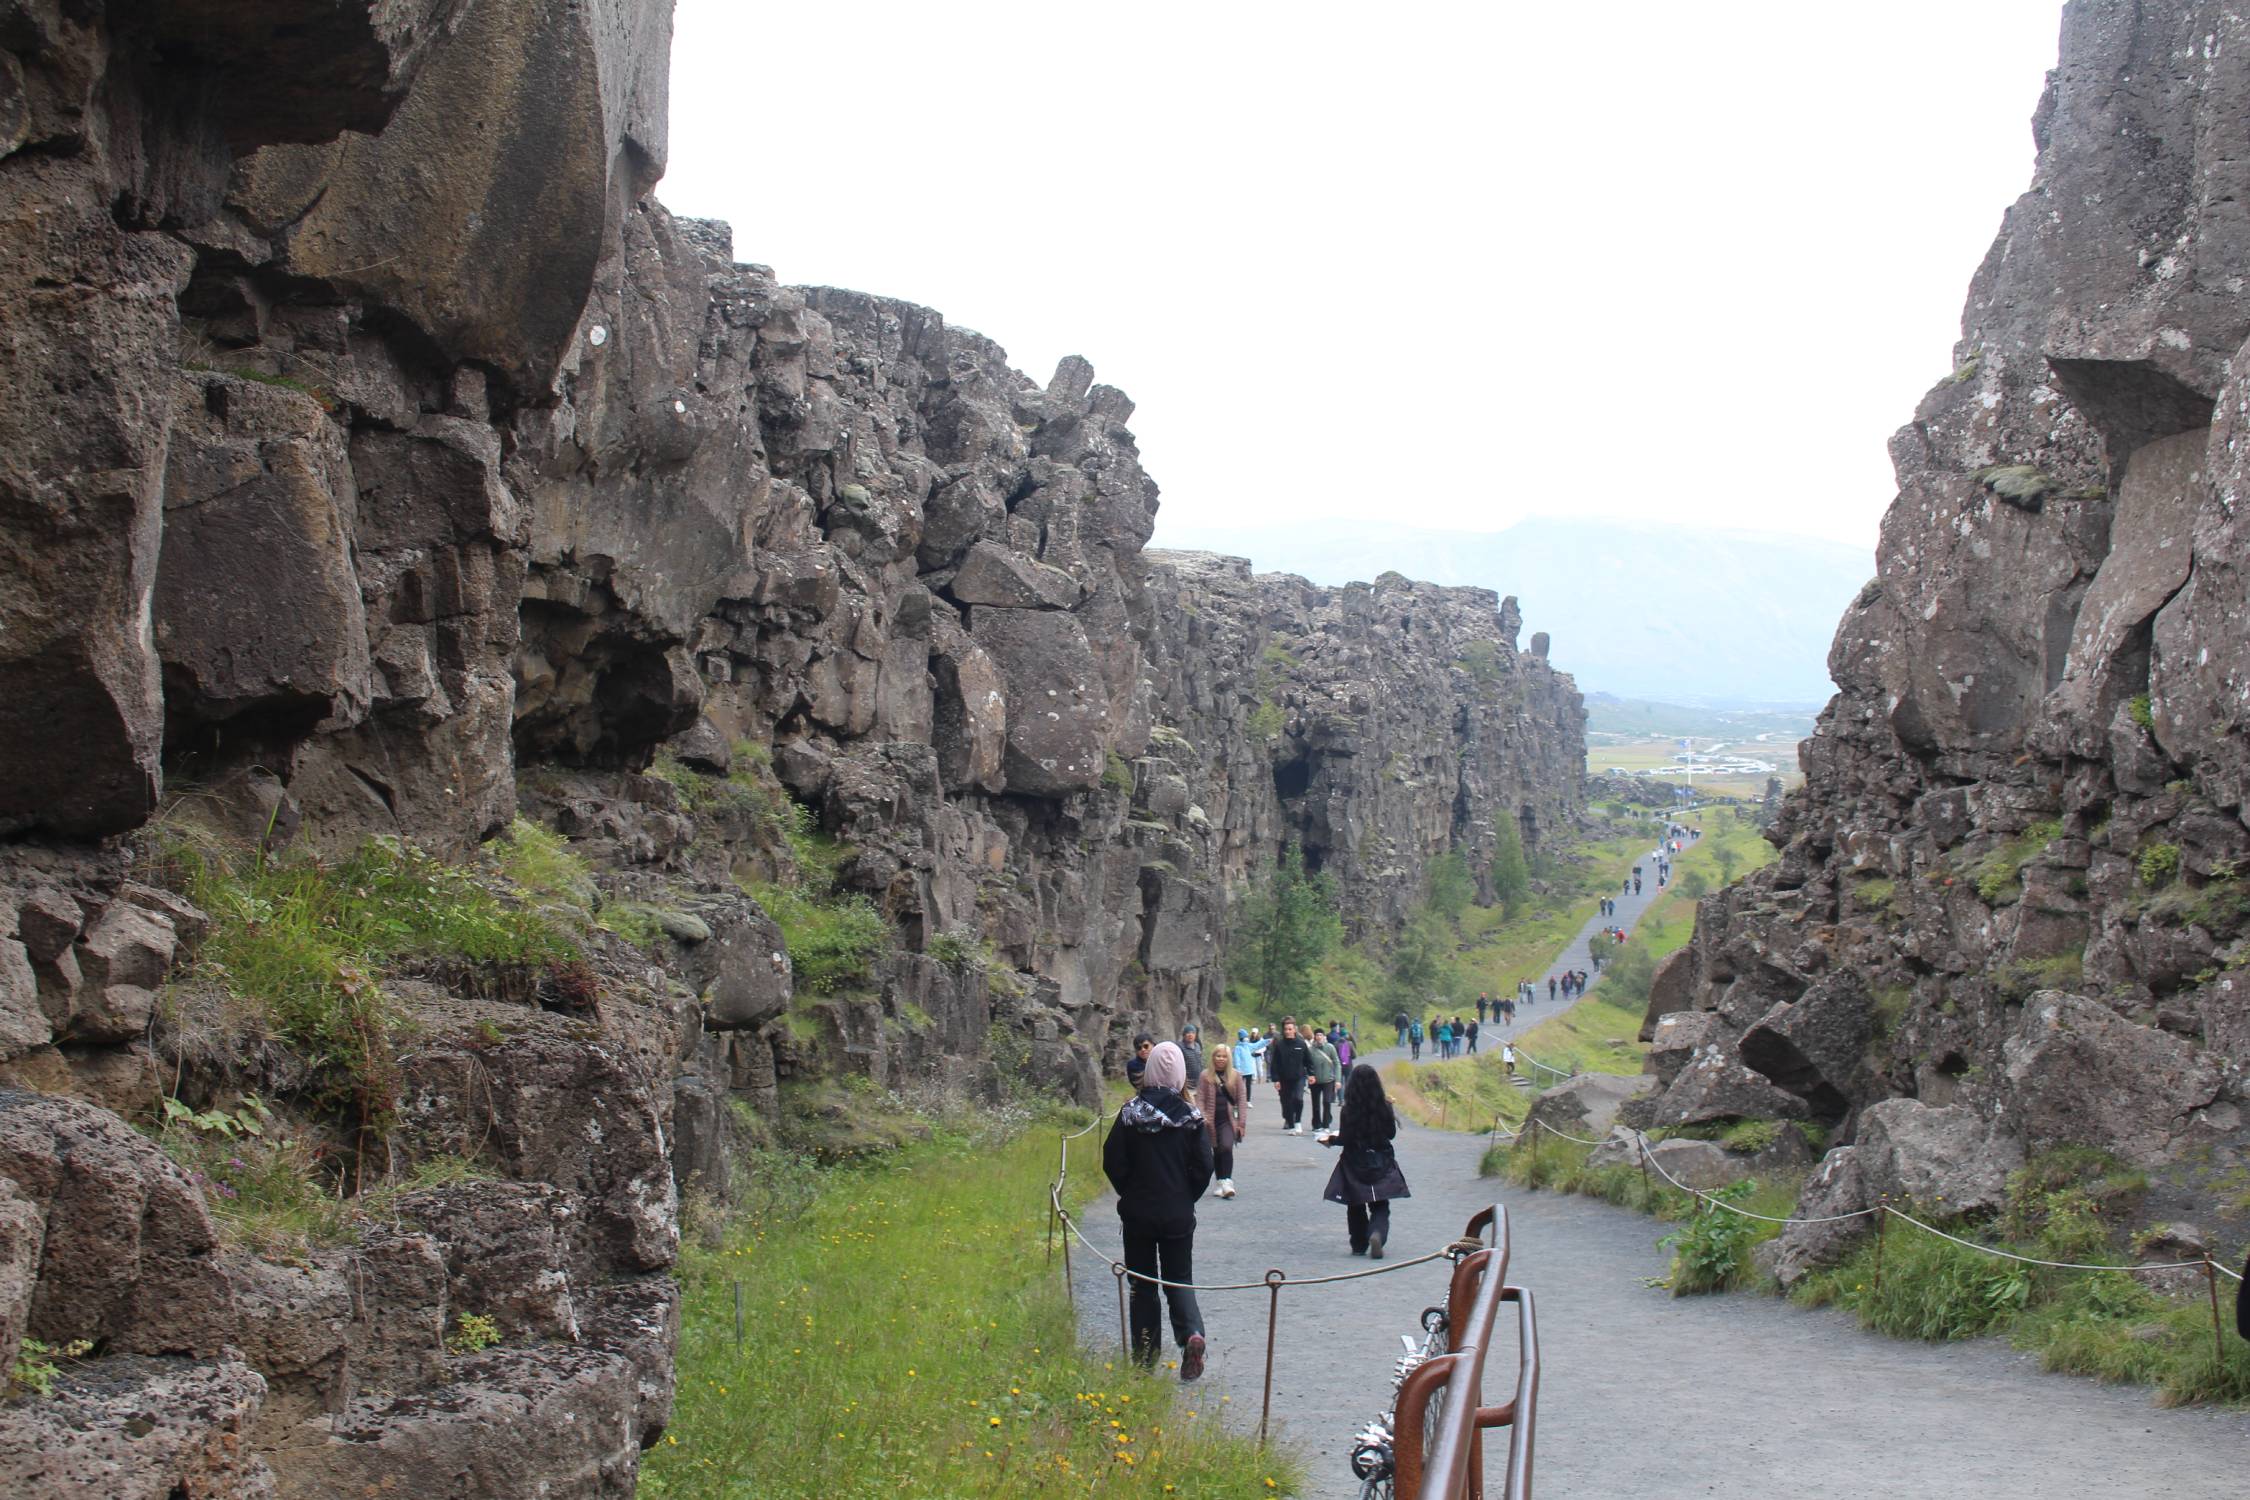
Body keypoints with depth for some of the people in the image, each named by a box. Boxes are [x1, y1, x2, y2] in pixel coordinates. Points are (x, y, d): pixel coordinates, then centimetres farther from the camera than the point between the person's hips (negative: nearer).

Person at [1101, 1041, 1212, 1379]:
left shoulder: (1130, 1112, -8)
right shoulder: (1191, 1115, -6)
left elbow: (1113, 1162, -5)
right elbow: (1203, 1167, -5)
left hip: (1138, 1212, 0)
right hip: (1179, 1214, 0)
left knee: (1142, 1283, 12)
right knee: (1179, 1279, 11)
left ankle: (1144, 1357, 11)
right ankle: (1191, 1333, -15)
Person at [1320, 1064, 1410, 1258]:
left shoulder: (1348, 1110, -13)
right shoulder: (1384, 1107, -7)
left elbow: (1345, 1139, -12)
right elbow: (1391, 1133, 3)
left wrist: (1330, 1139, 7)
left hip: (1355, 1165, -1)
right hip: (1382, 1165, 1)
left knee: (1356, 1206, 16)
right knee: (1380, 1206, 6)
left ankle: (1359, 1245, 18)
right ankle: (1377, 1234, -21)